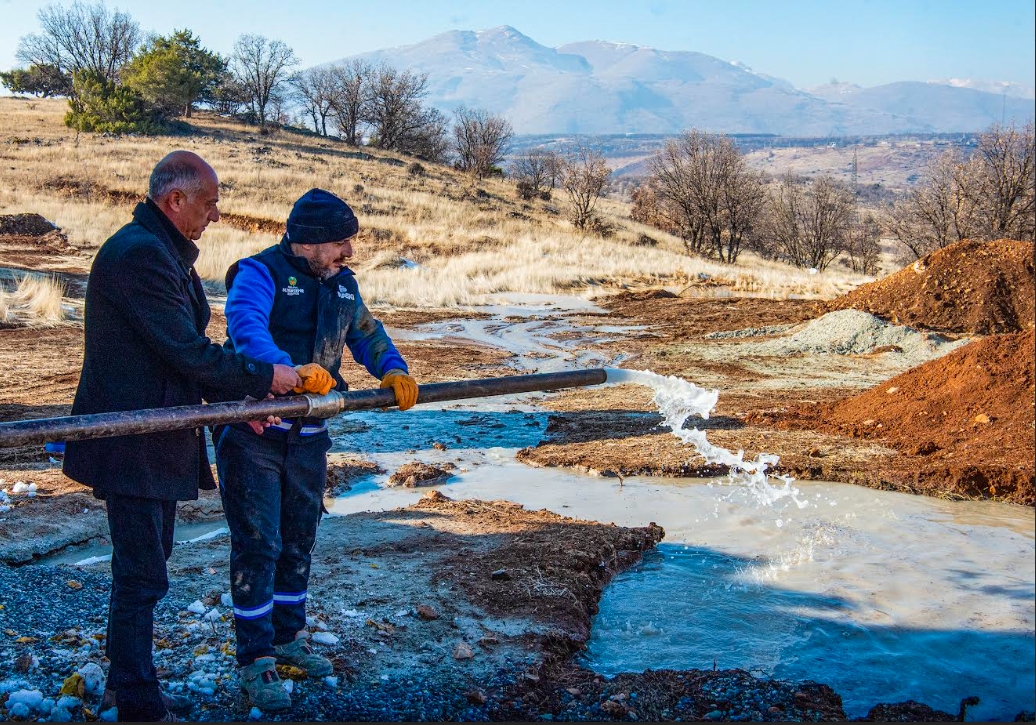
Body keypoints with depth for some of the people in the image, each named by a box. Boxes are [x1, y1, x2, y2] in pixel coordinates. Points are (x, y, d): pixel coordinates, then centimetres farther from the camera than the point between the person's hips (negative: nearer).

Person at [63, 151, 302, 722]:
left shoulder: (167, 252, 15)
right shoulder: (139, 253, -19)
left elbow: (185, 348, 17)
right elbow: (187, 352, -22)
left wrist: (235, 400, 7)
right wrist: (263, 378, -12)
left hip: (157, 439, 11)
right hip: (131, 445, -11)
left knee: (145, 563, 20)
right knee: (142, 574, -3)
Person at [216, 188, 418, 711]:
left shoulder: (342, 284, 10)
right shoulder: (260, 272, -13)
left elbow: (366, 333, 20)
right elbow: (246, 328, -31)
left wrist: (392, 370, -1)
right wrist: (290, 370, -47)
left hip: (307, 434, 7)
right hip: (252, 430, -7)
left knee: (299, 538, 16)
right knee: (257, 542, -4)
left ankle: (288, 637, 32)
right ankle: (254, 660, 6)